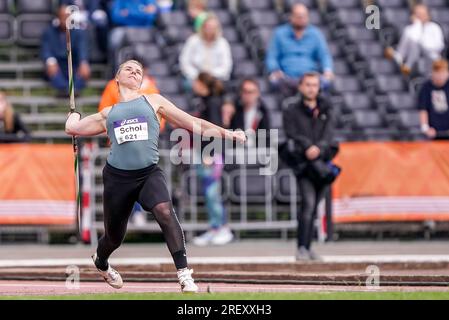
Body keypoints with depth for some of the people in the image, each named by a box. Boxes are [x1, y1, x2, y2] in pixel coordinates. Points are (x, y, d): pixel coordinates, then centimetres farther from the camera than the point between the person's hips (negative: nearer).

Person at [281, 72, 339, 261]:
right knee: (308, 202, -18)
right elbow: (292, 134, -6)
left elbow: (328, 135, 4)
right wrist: (307, 147, -20)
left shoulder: (324, 110, 15)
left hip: (321, 159, 4)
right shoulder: (292, 109, 5)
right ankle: (302, 248, -21)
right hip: (302, 161, -4)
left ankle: (307, 247, 15)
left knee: (314, 205, 7)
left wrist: (318, 148, -15)